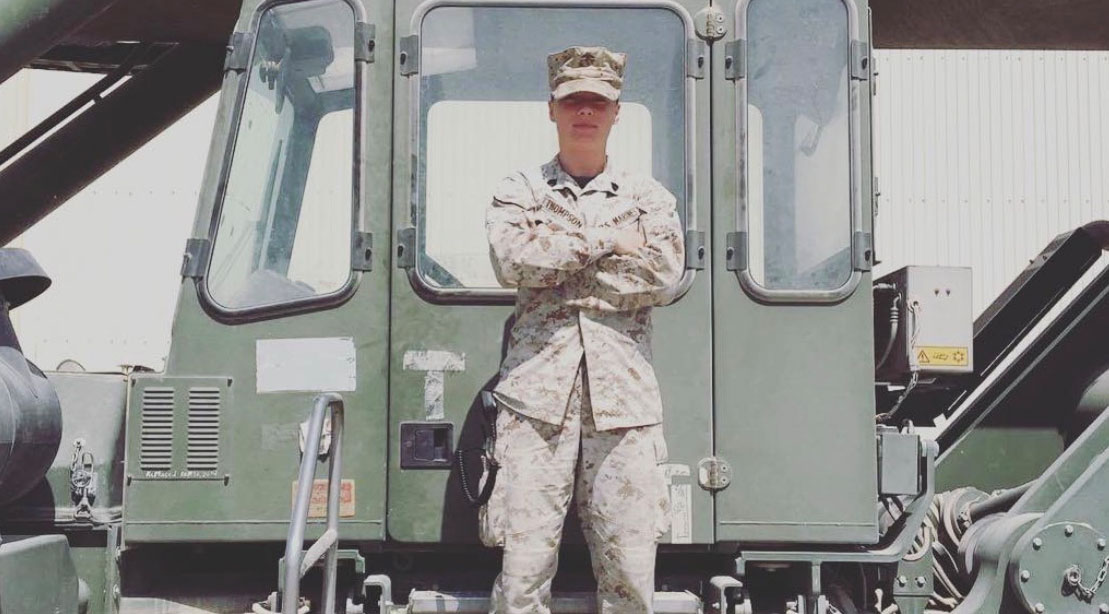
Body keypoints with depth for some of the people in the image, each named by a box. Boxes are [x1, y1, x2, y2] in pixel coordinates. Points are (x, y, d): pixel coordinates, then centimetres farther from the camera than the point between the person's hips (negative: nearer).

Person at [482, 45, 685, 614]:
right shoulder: (518, 192, 15)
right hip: (538, 390, -1)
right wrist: (609, 240, -3)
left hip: (624, 392, 1)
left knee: (630, 566, 1)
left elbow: (664, 275, -2)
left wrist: (558, 261, -3)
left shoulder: (648, 197, 16)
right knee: (523, 562, -4)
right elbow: (511, 261, -6)